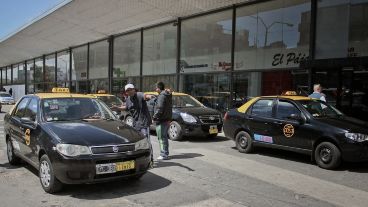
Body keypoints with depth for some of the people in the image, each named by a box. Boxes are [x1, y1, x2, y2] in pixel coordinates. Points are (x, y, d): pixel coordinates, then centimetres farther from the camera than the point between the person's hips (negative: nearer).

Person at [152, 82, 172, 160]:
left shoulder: (161, 96, -17)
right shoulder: (168, 95, 14)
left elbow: (160, 109, -24)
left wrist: (154, 116, -13)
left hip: (161, 121, -10)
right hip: (167, 119, 10)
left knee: (162, 138, -4)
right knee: (164, 137, 18)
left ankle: (164, 154, 0)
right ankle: (165, 153, 26)